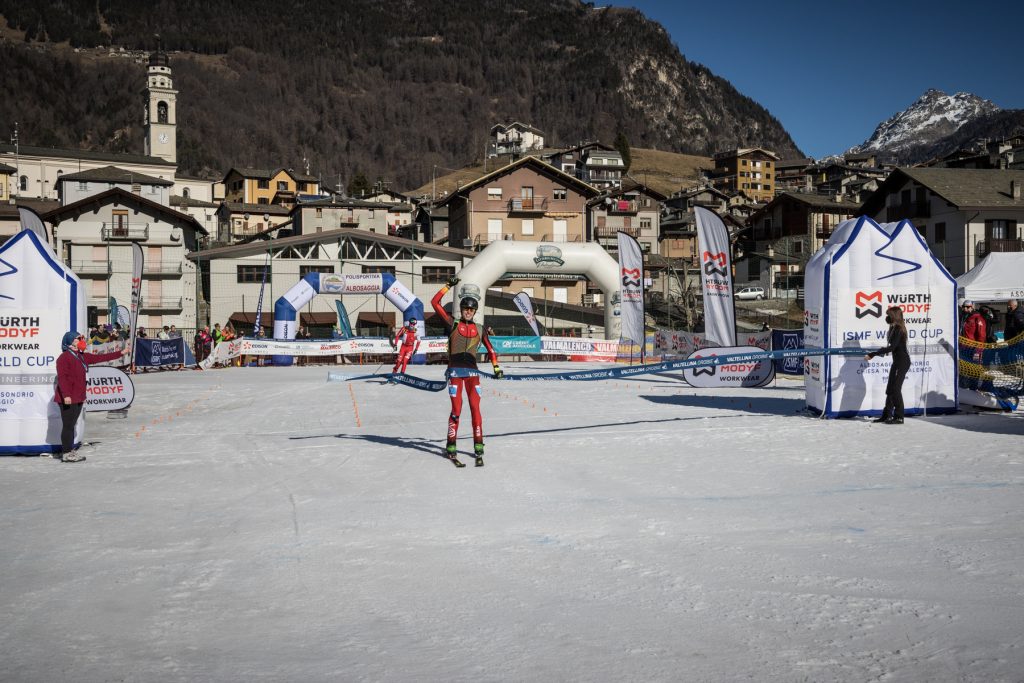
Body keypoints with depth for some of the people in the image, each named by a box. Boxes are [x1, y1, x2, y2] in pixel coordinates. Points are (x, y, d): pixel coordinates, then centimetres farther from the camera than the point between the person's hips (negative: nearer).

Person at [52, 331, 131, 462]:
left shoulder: (81, 356, 16)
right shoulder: (64, 357, -12)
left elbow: (100, 357, 17)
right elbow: (61, 377, -20)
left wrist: (121, 353, 16)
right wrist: (66, 395, -28)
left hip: (78, 398, 9)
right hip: (68, 399, -9)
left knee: (71, 425, 15)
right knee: (68, 425, -4)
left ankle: (70, 450, 22)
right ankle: (66, 453, 2)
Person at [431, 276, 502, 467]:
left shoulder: (479, 329, 13)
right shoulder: (453, 325, 6)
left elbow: (489, 348, 20)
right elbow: (435, 303, 2)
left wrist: (496, 366, 9)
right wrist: (448, 286, 3)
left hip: (472, 372, 2)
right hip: (455, 371, -2)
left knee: (475, 408, -4)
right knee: (456, 410, -6)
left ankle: (478, 448, 0)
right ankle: (451, 448, 2)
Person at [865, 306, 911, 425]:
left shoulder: (898, 329, -18)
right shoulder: (894, 328, 11)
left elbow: (892, 347, -24)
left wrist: (872, 354, -27)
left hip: (902, 362, -10)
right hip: (897, 361, 10)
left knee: (895, 389, -7)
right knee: (890, 389, 11)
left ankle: (899, 417, -2)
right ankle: (887, 415, 17)